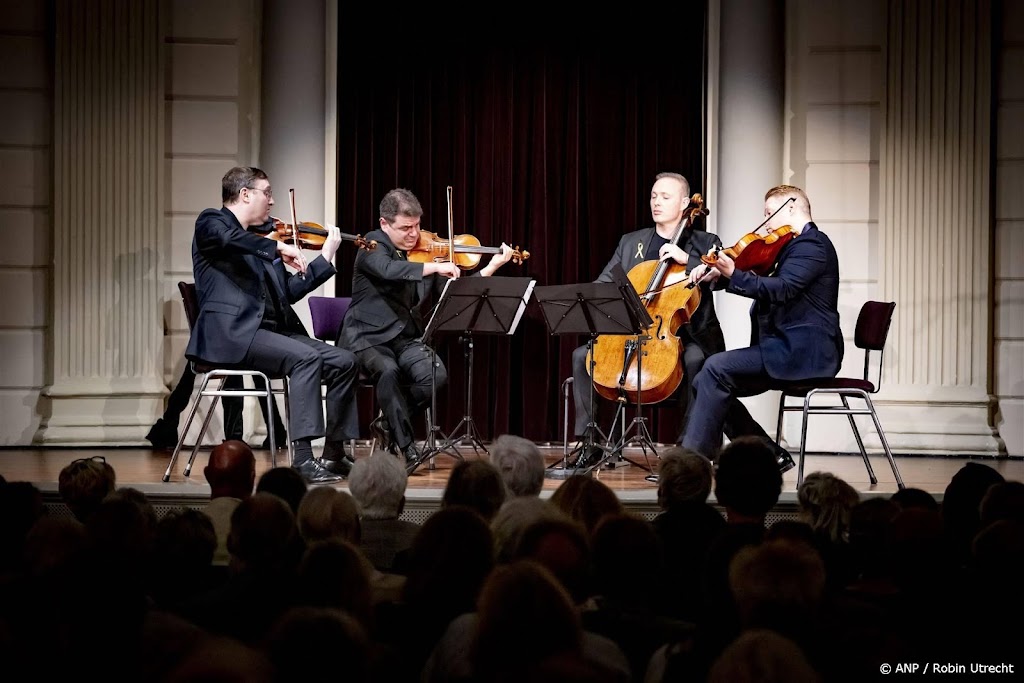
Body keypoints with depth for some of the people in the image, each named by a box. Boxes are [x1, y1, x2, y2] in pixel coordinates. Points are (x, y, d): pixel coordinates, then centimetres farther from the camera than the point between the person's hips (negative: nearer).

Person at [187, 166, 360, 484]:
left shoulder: (262, 240, 25)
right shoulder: (211, 221, 3)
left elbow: (289, 290, 23)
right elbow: (229, 239, -24)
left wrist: (326, 256, 21)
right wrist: (279, 248, -25)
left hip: (275, 331, 8)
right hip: (232, 332, -8)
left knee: (344, 361, -6)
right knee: (307, 358, -29)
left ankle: (334, 454, 1)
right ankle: (303, 459, -33)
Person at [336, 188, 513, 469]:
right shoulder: (373, 245, -6)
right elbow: (388, 270, -30)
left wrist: (493, 266, 3)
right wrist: (435, 266, -34)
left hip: (405, 338, 5)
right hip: (367, 336, -5)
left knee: (436, 374, -23)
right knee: (388, 371, -36)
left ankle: (388, 423, 0)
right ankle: (407, 448, -25)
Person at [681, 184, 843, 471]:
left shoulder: (812, 243, -9)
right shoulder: (794, 247, 23)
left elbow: (782, 288, -23)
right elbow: (757, 281, 19)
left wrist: (734, 275, -32)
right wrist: (719, 274, 2)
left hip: (804, 351, -10)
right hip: (793, 350, 10)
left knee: (717, 368, -22)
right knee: (706, 384, 2)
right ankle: (772, 456, 2)